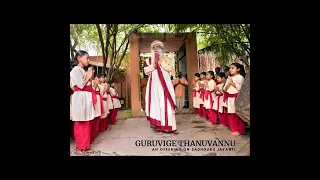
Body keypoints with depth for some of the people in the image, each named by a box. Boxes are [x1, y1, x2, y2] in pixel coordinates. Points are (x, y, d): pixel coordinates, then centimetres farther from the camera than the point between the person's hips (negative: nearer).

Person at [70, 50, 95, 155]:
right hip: (80, 98, -9)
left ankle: (85, 146, 22)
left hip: (87, 98, 9)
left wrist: (89, 77, 13)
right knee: (81, 124, -3)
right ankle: (80, 148, 9)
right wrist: (88, 76, -8)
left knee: (87, 123, 11)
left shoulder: (83, 70, 19)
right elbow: (81, 85, -18)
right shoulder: (76, 70, -9)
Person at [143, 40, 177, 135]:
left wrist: (161, 61, -6)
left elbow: (171, 69, -5)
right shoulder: (149, 60, 12)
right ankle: (158, 127, 0)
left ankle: (170, 126, 5)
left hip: (165, 85, 0)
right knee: (156, 104, -4)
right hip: (155, 85, 0)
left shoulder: (166, 59, 11)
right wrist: (154, 63, -7)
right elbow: (146, 71, -1)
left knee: (167, 105, -2)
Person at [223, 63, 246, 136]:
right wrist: (227, 84, -7)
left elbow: (241, 87, -16)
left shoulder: (240, 77, -5)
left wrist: (233, 83, -16)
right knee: (231, 114, 9)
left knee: (237, 114, -4)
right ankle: (234, 128, 22)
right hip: (229, 97, 7)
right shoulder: (229, 78, 14)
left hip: (236, 97, -7)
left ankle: (239, 130, 8)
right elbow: (225, 89, 12)